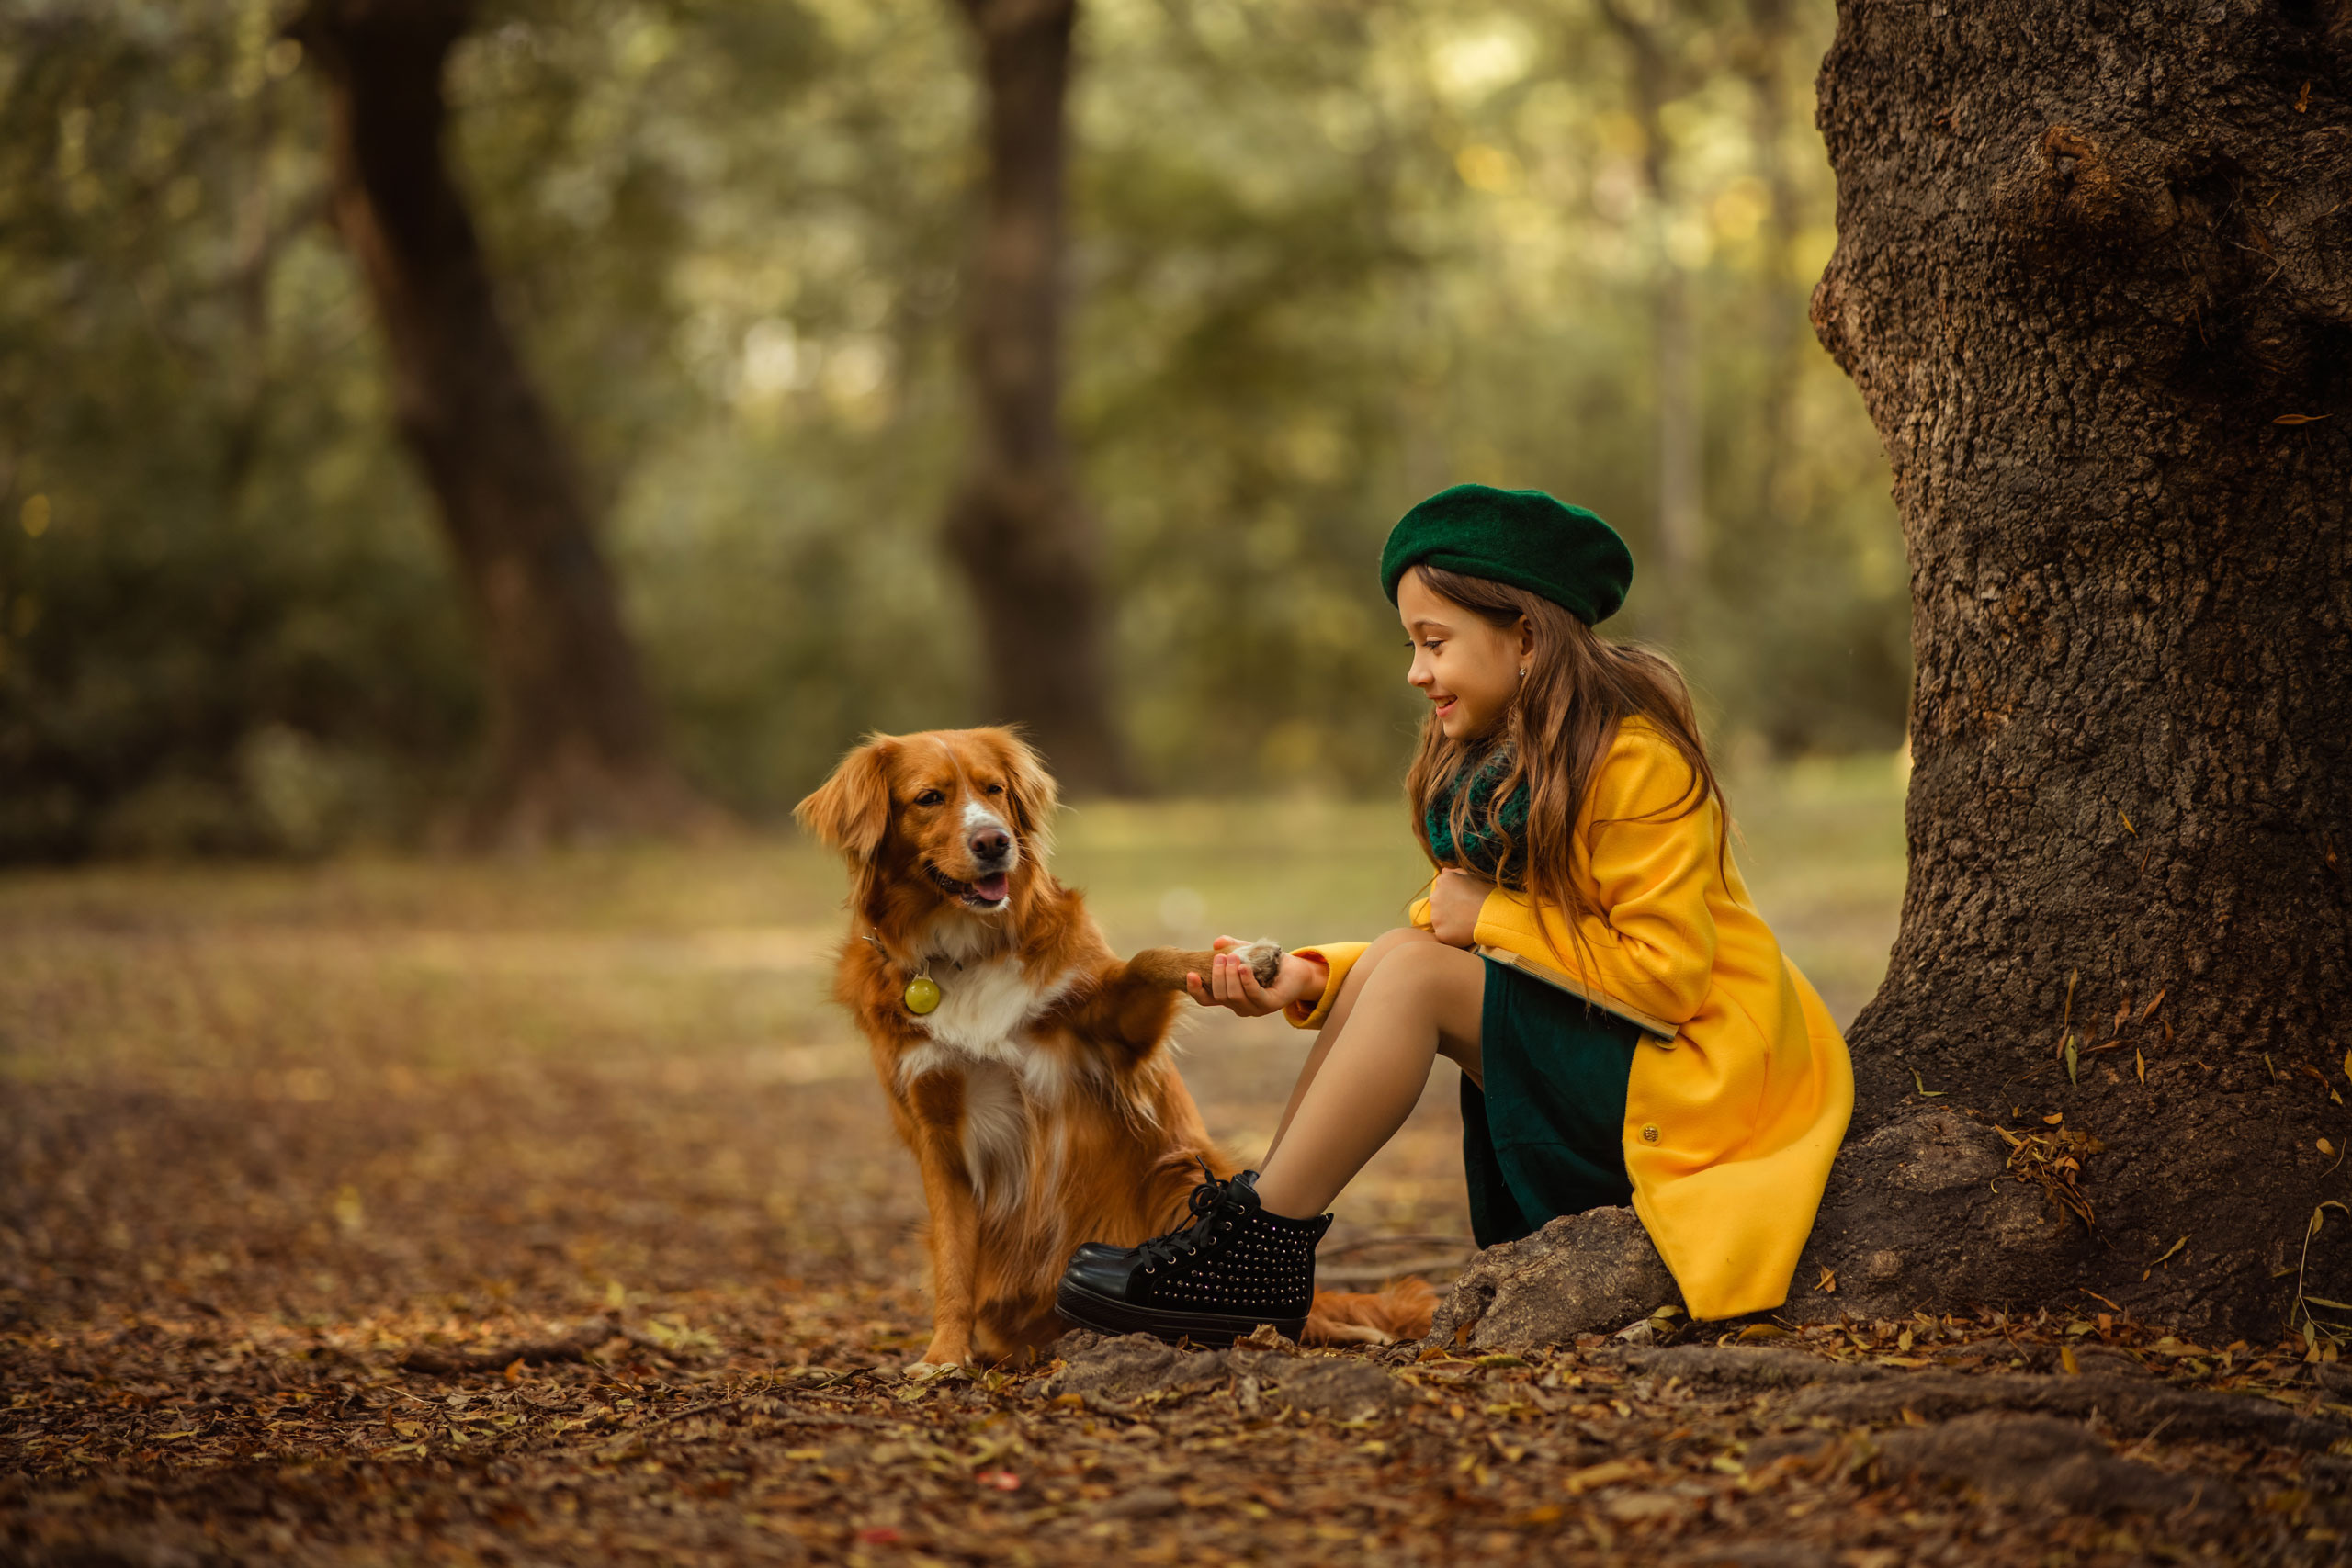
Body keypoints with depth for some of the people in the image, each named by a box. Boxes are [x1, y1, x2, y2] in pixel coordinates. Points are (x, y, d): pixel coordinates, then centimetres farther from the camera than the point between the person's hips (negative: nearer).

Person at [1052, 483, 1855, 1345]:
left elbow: (1667, 974, -22)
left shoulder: (1634, 762, -18)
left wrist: (1492, 916, -19)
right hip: (1587, 1048, 8)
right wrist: (1313, 979, -10)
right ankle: (1251, 1231, -11)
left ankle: (1257, 1250, -17)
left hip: (1693, 1075, -8)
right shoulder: (1485, 763, 8)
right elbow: (1457, 935, 5)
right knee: (1391, 962, -9)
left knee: (1413, 969, -21)